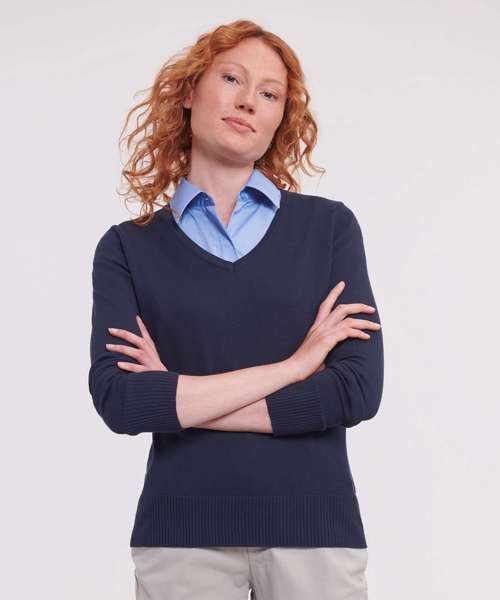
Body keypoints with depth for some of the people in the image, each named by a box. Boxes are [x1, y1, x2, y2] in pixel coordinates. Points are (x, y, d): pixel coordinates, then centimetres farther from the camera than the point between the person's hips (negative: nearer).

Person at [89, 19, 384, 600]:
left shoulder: (329, 225, 0)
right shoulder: (128, 247, 1)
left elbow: (358, 391, -9)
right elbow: (118, 401, -12)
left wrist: (177, 398, -9)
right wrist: (290, 366, -12)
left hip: (315, 526, 0)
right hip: (180, 532, 0)